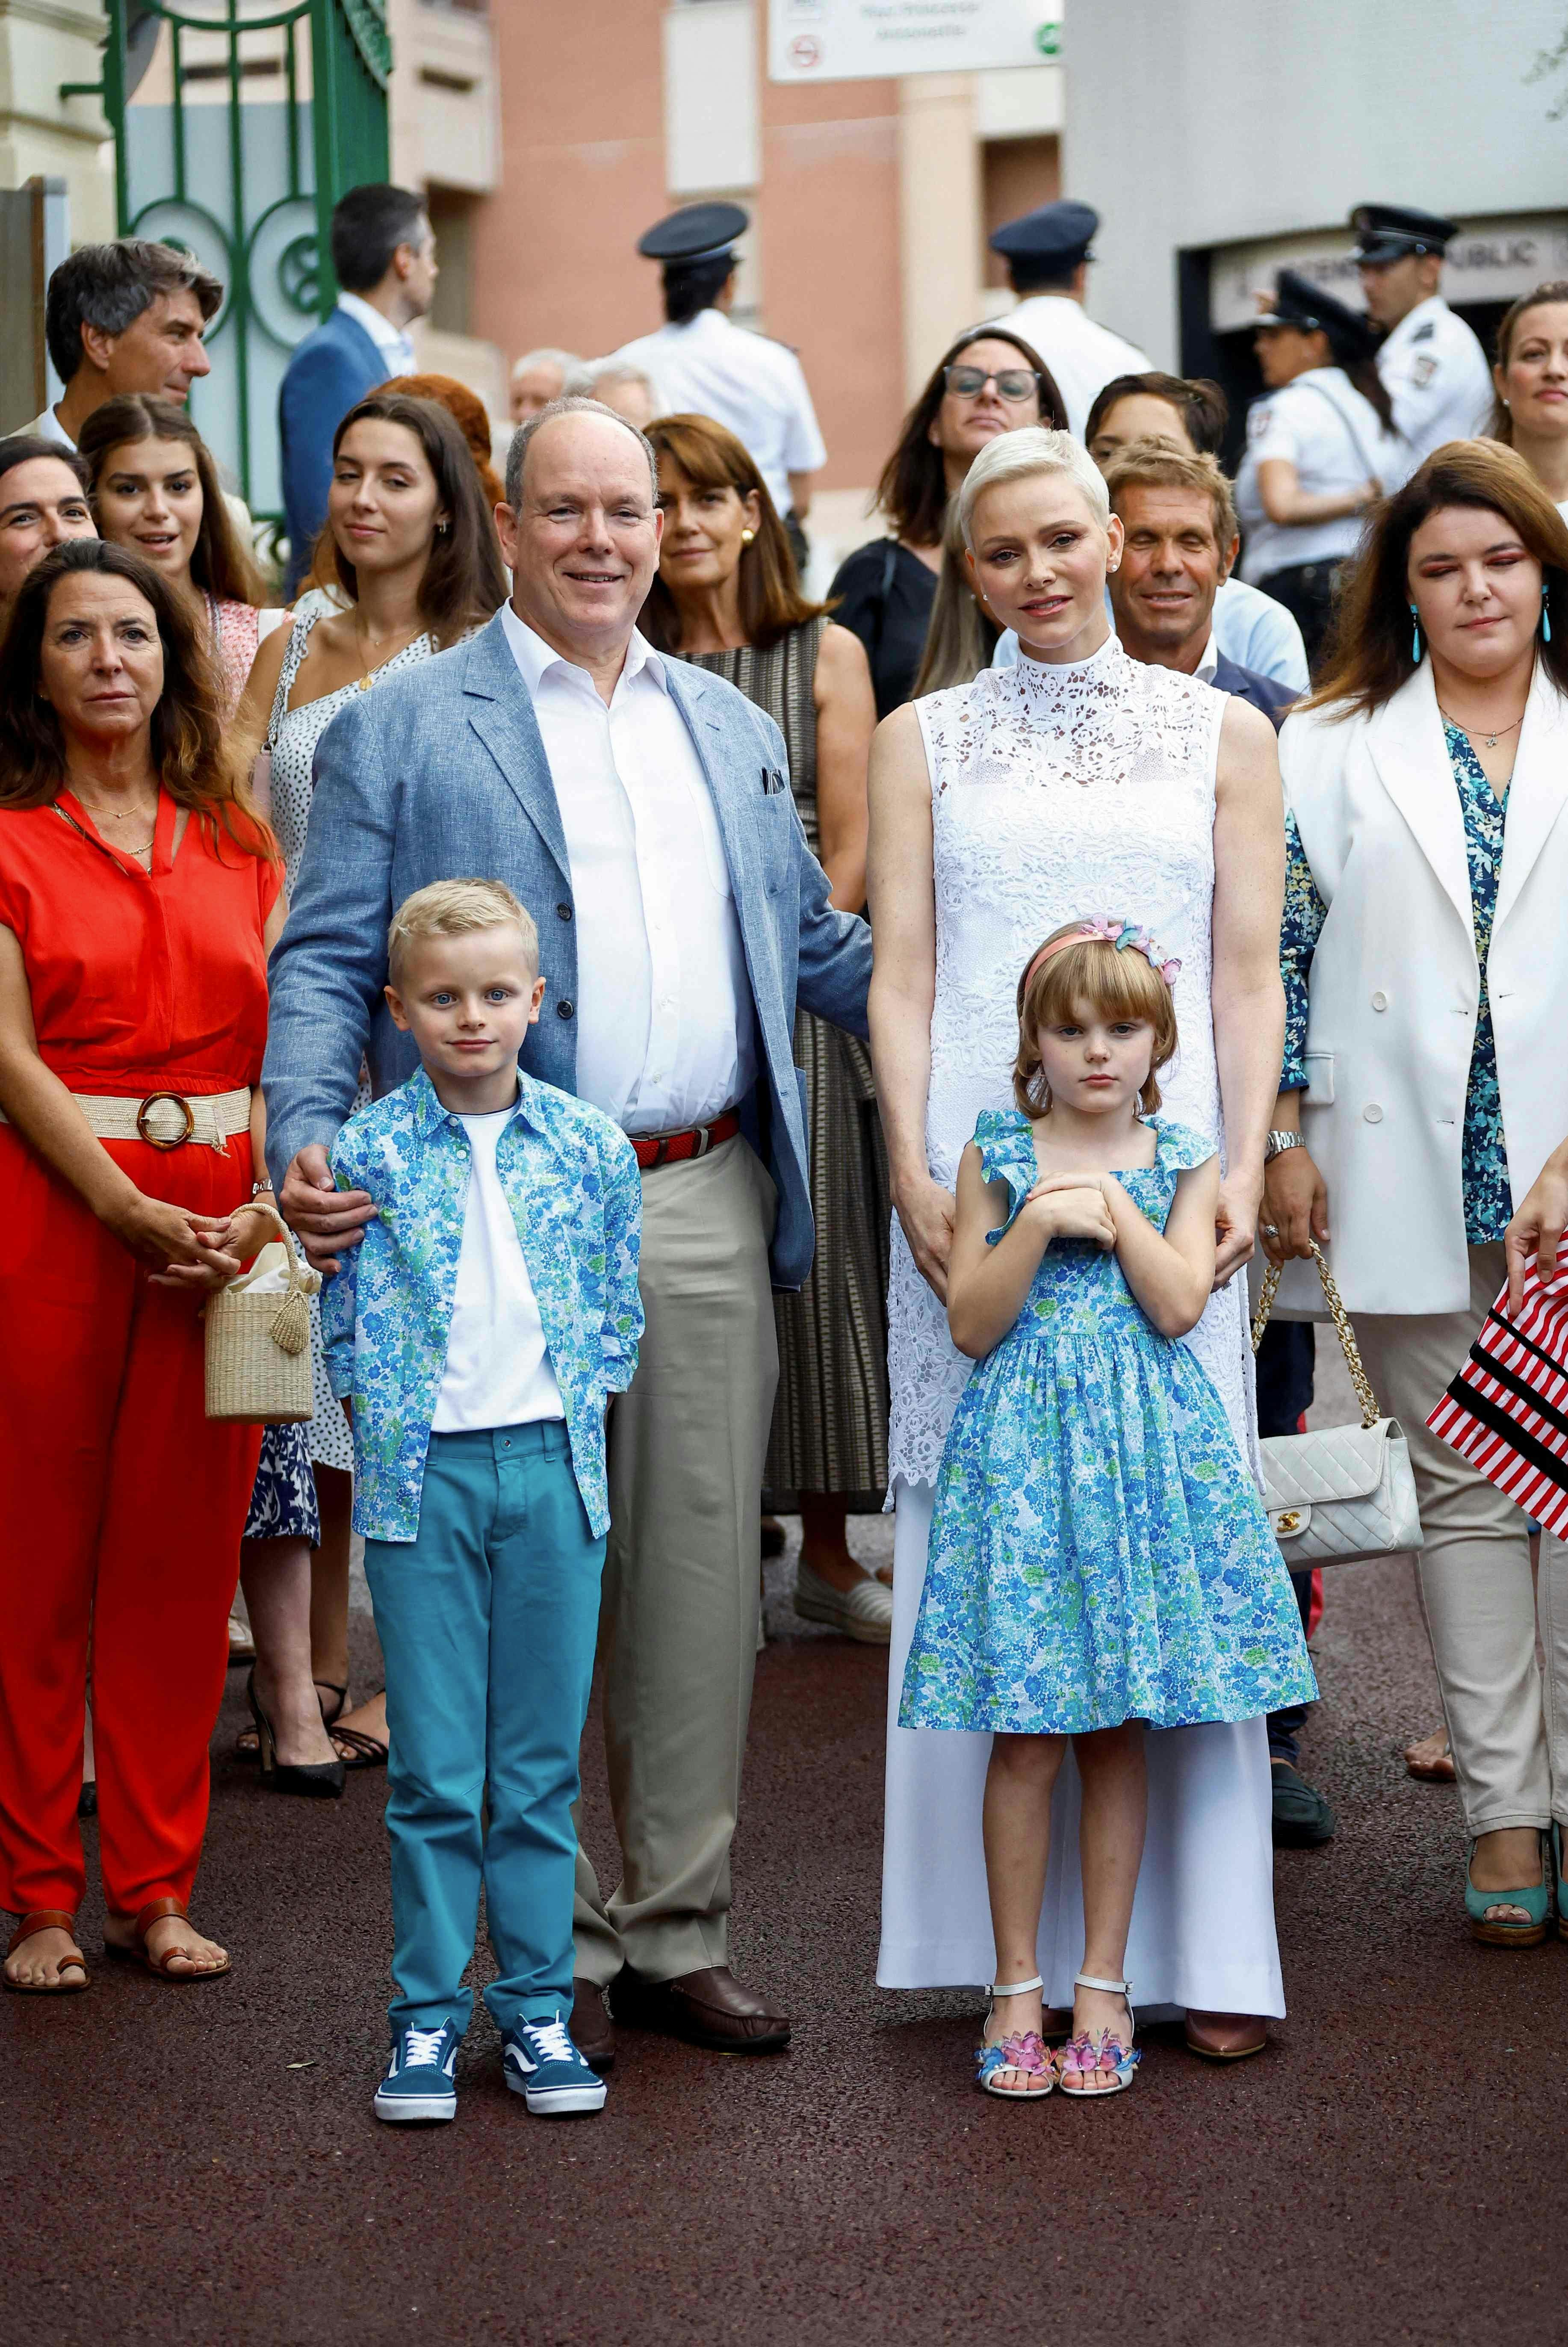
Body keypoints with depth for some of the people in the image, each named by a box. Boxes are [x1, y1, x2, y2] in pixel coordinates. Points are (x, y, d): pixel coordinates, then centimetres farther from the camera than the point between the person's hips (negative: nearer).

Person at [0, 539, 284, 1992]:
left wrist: (270, 1196, -9)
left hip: (225, 1213, 4)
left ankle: (155, 1886, 14)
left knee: (182, 1554, 5)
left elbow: (286, 1037, 8)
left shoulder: (234, 840, 13)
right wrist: (138, 1216, -15)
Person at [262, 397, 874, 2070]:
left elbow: (809, 944, 21)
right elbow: (326, 961, -3)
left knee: (702, 1573, 7)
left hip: (710, 1208, 4)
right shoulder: (400, 728, 2)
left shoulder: (731, 729, 18)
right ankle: (557, 1949, 12)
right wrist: (310, 1138, -20)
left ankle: (679, 1931, 19)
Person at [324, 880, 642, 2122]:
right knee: (435, 1770, 1)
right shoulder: (365, 1153, -1)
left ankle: (537, 2007, 15)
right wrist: (388, 1418, -5)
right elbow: (342, 1319, 3)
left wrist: (576, 1401, 1)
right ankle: (428, 2014, 10)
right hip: (422, 1473, -1)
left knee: (542, 1764, 6)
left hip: (553, 1468, 2)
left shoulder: (591, 1145, 4)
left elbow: (619, 1309, 10)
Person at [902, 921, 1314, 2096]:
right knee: (1026, 1736, -2)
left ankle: (1105, 1980, 13)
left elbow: (1178, 1305, -6)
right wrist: (1042, 1222, -13)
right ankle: (1018, 1983, 8)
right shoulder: (998, 1157, 5)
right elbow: (971, 1324, -2)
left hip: (1143, 1441, 1)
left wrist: (1112, 1206, -7)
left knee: (1120, 1732, 4)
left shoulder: (1182, 1161, 7)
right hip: (1023, 1440, -1)